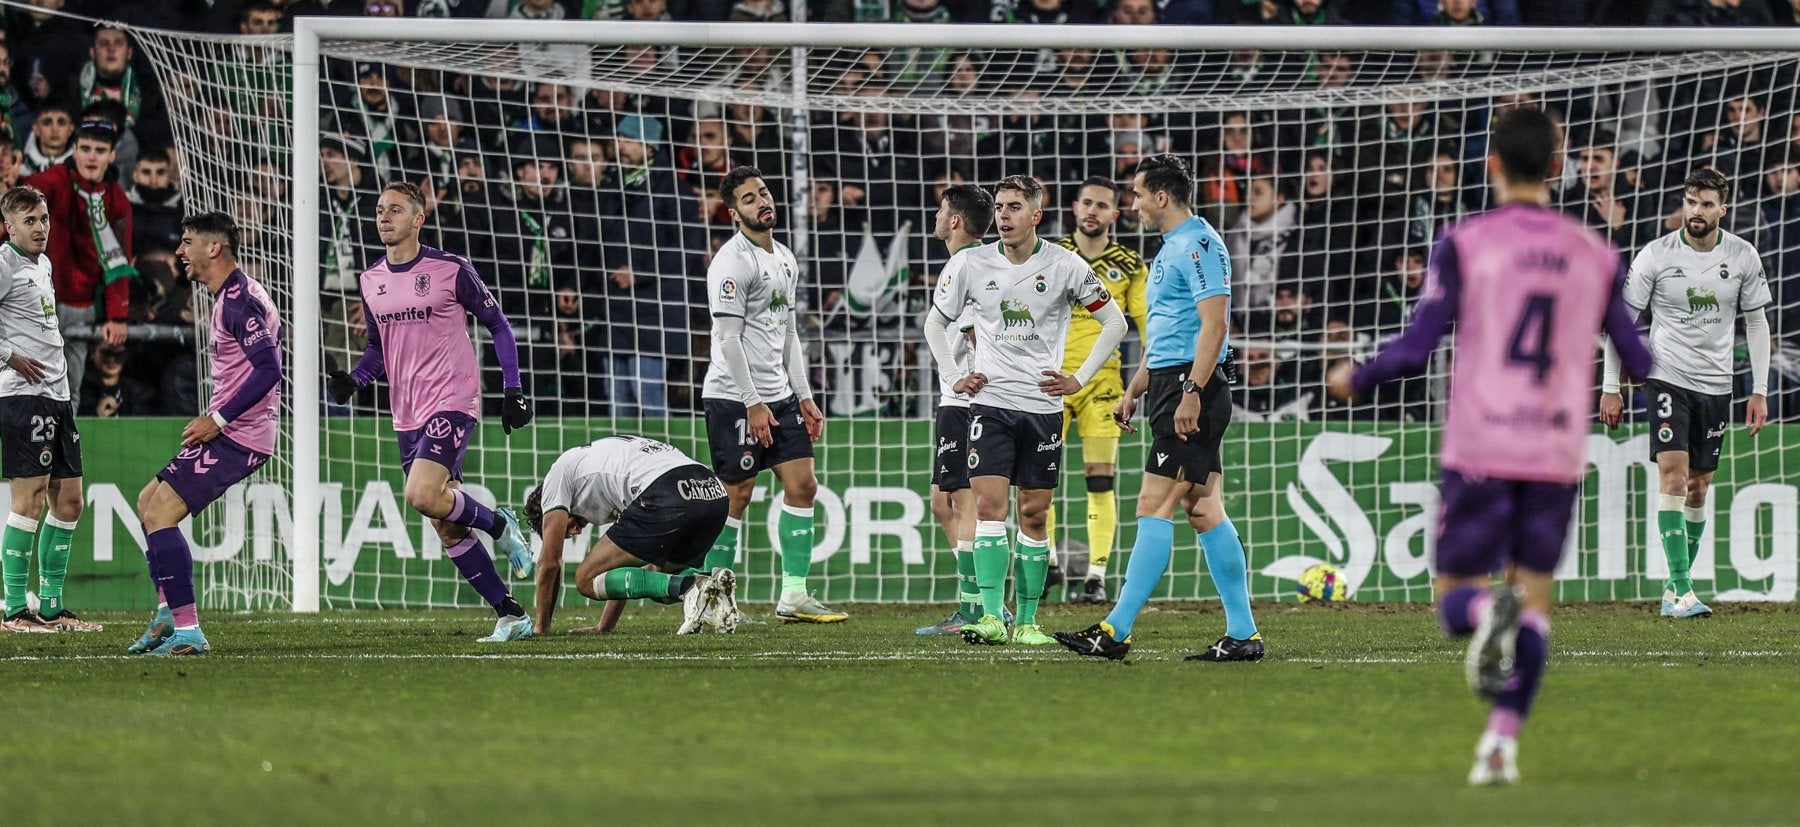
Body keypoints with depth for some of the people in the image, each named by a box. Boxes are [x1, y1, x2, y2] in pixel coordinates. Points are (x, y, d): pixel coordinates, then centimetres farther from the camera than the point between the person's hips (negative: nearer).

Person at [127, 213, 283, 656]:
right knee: (149, 502, 20)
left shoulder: (238, 301, -16)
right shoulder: (233, 295, 16)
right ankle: (169, 615, 22)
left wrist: (218, 420, -22)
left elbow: (268, 369, -25)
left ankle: (188, 632, -18)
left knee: (159, 515, -14)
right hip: (233, 432, 11)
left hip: (238, 436, -11)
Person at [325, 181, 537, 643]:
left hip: (452, 403, -6)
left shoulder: (451, 270, -7)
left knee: (422, 495, -26)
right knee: (446, 528, 4)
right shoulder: (371, 282, 9)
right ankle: (510, 616, 12)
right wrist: (352, 382, 2)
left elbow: (497, 325, 2)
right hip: (407, 416, 6)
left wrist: (513, 389, -5)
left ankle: (499, 525, 2)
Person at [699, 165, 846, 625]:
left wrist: (804, 396, 15)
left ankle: (793, 597, 4)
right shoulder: (732, 263, -12)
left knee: (802, 484, 2)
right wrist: (753, 405, -19)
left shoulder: (784, 259, 14)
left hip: (777, 394, 8)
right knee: (736, 497, -6)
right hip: (734, 397, -8)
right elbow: (728, 338, -16)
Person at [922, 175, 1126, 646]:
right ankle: (992, 616, -17)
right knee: (989, 505, -13)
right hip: (989, 402, 0)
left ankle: (1027, 620, 9)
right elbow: (936, 321, 17)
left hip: (1043, 406, 0)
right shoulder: (973, 264, 2)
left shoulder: (1065, 266, -2)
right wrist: (952, 377, 7)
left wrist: (1080, 379, 0)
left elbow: (1114, 323, 6)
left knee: (1034, 514, 2)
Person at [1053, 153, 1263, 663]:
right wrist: (1133, 392, 27)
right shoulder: (1170, 249, 21)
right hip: (1169, 384, 11)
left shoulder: (1199, 245, -12)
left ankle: (1116, 631, -14)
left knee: (1155, 507, -11)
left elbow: (1214, 323, -20)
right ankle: (1243, 635, 7)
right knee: (1204, 511, 7)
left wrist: (1192, 392, -25)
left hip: (1191, 388, -11)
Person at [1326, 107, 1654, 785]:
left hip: (1479, 452, -2)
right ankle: (1503, 742, 0)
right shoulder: (1595, 255, 6)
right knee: (1535, 596, 12)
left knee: (1456, 599, 6)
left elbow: (1416, 348, -8)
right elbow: (1639, 361, 9)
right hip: (1558, 455, 2)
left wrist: (1355, 380, 11)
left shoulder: (1464, 245, -3)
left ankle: (1487, 613, -30)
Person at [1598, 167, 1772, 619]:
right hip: (1667, 377, -3)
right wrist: (1610, 387, -3)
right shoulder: (1656, 256, -9)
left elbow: (1756, 322, 9)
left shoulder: (1743, 257, -1)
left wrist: (1759, 391, 5)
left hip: (1716, 384, 3)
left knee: (1699, 486, 7)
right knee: (1674, 476, -17)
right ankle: (1682, 590, -19)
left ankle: (1673, 589, 19)